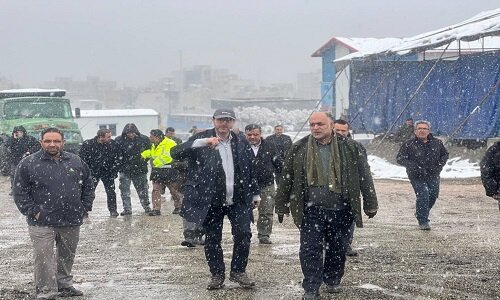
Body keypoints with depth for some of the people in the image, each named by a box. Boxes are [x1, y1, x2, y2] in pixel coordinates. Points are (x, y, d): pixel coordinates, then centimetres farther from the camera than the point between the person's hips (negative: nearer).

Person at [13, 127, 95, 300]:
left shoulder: (76, 162, 7)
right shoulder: (28, 164, -4)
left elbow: (88, 185, 16)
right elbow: (20, 192, -3)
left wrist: (84, 208, 7)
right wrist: (33, 212, -11)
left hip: (72, 221, 4)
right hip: (42, 223, -4)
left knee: (67, 256, 15)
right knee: (43, 258, -5)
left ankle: (64, 286, 31)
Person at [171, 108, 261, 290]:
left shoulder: (241, 143, 7)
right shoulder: (202, 139, -3)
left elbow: (249, 170, 17)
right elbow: (176, 153, -17)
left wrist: (255, 194, 17)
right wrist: (202, 142, -29)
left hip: (238, 200, 2)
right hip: (211, 201, -2)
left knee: (243, 234, -6)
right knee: (212, 239, 5)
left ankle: (238, 271, 12)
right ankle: (217, 275, 20)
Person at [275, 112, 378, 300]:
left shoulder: (349, 148, 1)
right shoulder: (299, 149, 2)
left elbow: (364, 176, 5)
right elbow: (286, 179, 7)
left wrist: (370, 205, 4)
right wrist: (281, 206, 8)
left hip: (341, 209, 1)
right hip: (311, 209, 0)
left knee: (338, 248, 11)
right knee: (310, 249, -4)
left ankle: (332, 280, 31)